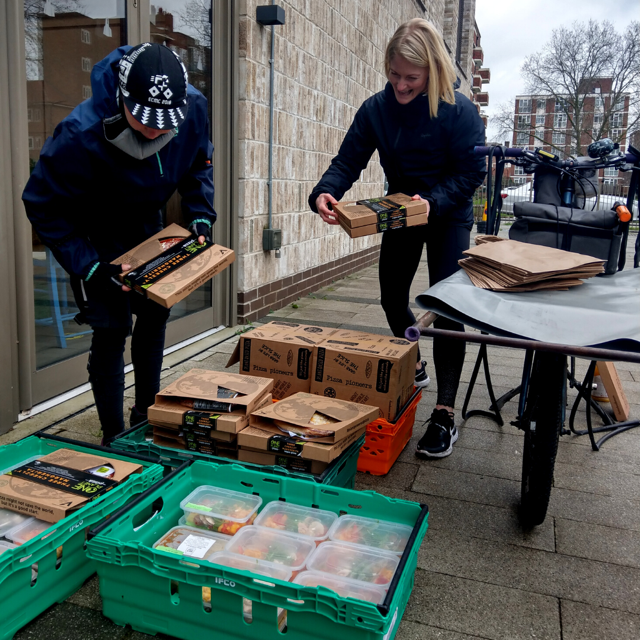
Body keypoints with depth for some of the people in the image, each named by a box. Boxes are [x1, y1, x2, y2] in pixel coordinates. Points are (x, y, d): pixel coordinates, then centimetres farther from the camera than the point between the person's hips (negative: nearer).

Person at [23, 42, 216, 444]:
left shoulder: (194, 108, -24)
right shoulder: (81, 135, -37)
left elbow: (199, 163, -2)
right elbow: (44, 206, -26)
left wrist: (201, 217, -15)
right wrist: (89, 268, -30)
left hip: (147, 221, 6)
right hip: (97, 233, -5)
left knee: (155, 314, 13)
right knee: (112, 329, -9)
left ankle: (146, 416, 33)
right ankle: (115, 439, 9)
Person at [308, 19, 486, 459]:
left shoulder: (459, 111, -21)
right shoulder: (377, 108, -9)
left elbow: (470, 174, -19)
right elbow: (349, 160, -13)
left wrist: (433, 202, -35)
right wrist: (325, 193, -33)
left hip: (449, 216, -5)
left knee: (446, 310, -13)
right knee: (392, 297, 12)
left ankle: (445, 415, -8)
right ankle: (413, 369, 40)